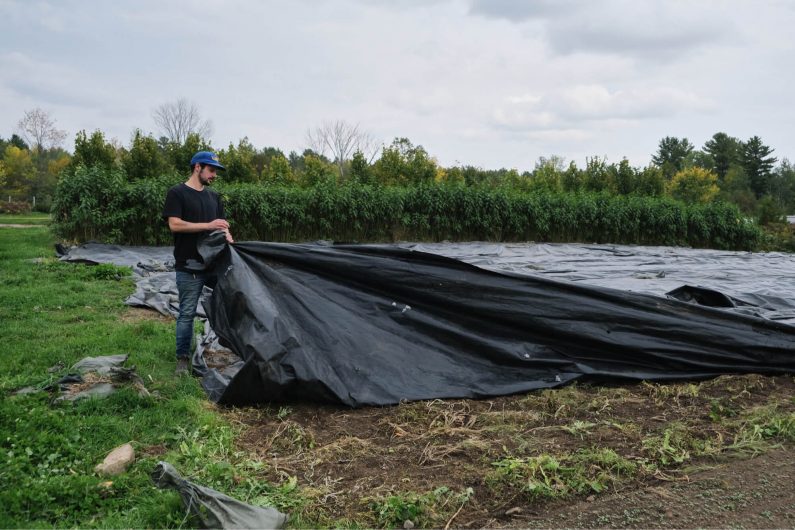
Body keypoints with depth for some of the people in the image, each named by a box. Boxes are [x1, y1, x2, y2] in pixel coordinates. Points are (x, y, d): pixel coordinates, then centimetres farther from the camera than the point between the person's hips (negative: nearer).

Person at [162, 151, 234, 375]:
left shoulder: (214, 197, 15)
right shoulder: (177, 193, -4)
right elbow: (174, 224, -15)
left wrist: (229, 239, -4)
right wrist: (208, 225, -19)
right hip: (189, 267, -6)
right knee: (187, 313, -1)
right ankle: (183, 359, 12)